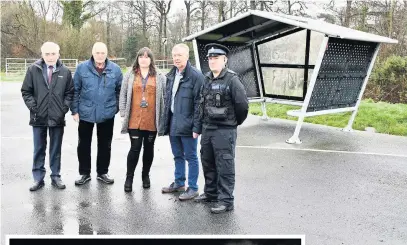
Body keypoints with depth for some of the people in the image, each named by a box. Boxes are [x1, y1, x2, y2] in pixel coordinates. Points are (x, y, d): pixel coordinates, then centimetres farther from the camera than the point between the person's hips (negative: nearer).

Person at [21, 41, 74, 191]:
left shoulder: (65, 71, 1)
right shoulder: (33, 69, -1)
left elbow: (70, 92, 7)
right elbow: (26, 91, 4)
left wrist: (64, 107, -4)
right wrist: (33, 107, -6)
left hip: (57, 118, 0)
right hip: (39, 117, 0)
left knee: (56, 150, 11)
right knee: (39, 150, 9)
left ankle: (55, 176, 24)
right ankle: (38, 178, 20)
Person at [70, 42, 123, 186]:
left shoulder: (115, 69, -2)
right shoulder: (82, 68, -5)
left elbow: (120, 91, 6)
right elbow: (75, 90, -2)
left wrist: (117, 107, 2)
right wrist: (74, 110, -4)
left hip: (107, 114, 1)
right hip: (85, 113, 0)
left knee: (105, 145, 12)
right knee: (83, 145, 9)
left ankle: (102, 172, 28)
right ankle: (84, 173, 25)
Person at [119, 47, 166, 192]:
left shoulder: (159, 77, 6)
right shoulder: (130, 75, 7)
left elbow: (164, 97, 5)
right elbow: (123, 95, 8)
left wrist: (162, 117, -1)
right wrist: (123, 113, 0)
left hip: (152, 120, 1)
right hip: (134, 120, -1)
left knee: (149, 148, 11)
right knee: (135, 148, -4)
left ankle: (145, 175, 28)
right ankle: (129, 177, 11)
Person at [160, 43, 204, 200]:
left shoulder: (196, 76, -12)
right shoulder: (171, 75, 12)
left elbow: (198, 103, -15)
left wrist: (196, 127, -19)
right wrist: (166, 122, 13)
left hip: (187, 124, -7)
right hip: (173, 123, 7)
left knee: (190, 157, 4)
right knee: (177, 156, 18)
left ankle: (193, 188, 15)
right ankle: (179, 183, 32)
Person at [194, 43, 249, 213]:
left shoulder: (232, 80, -11)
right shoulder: (206, 79, 10)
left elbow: (242, 105, -12)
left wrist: (234, 122, 1)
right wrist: (203, 122, 15)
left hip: (224, 131, -7)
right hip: (207, 129, 8)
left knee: (225, 167, -2)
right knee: (208, 163, 17)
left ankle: (226, 201, 7)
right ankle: (211, 193, 33)